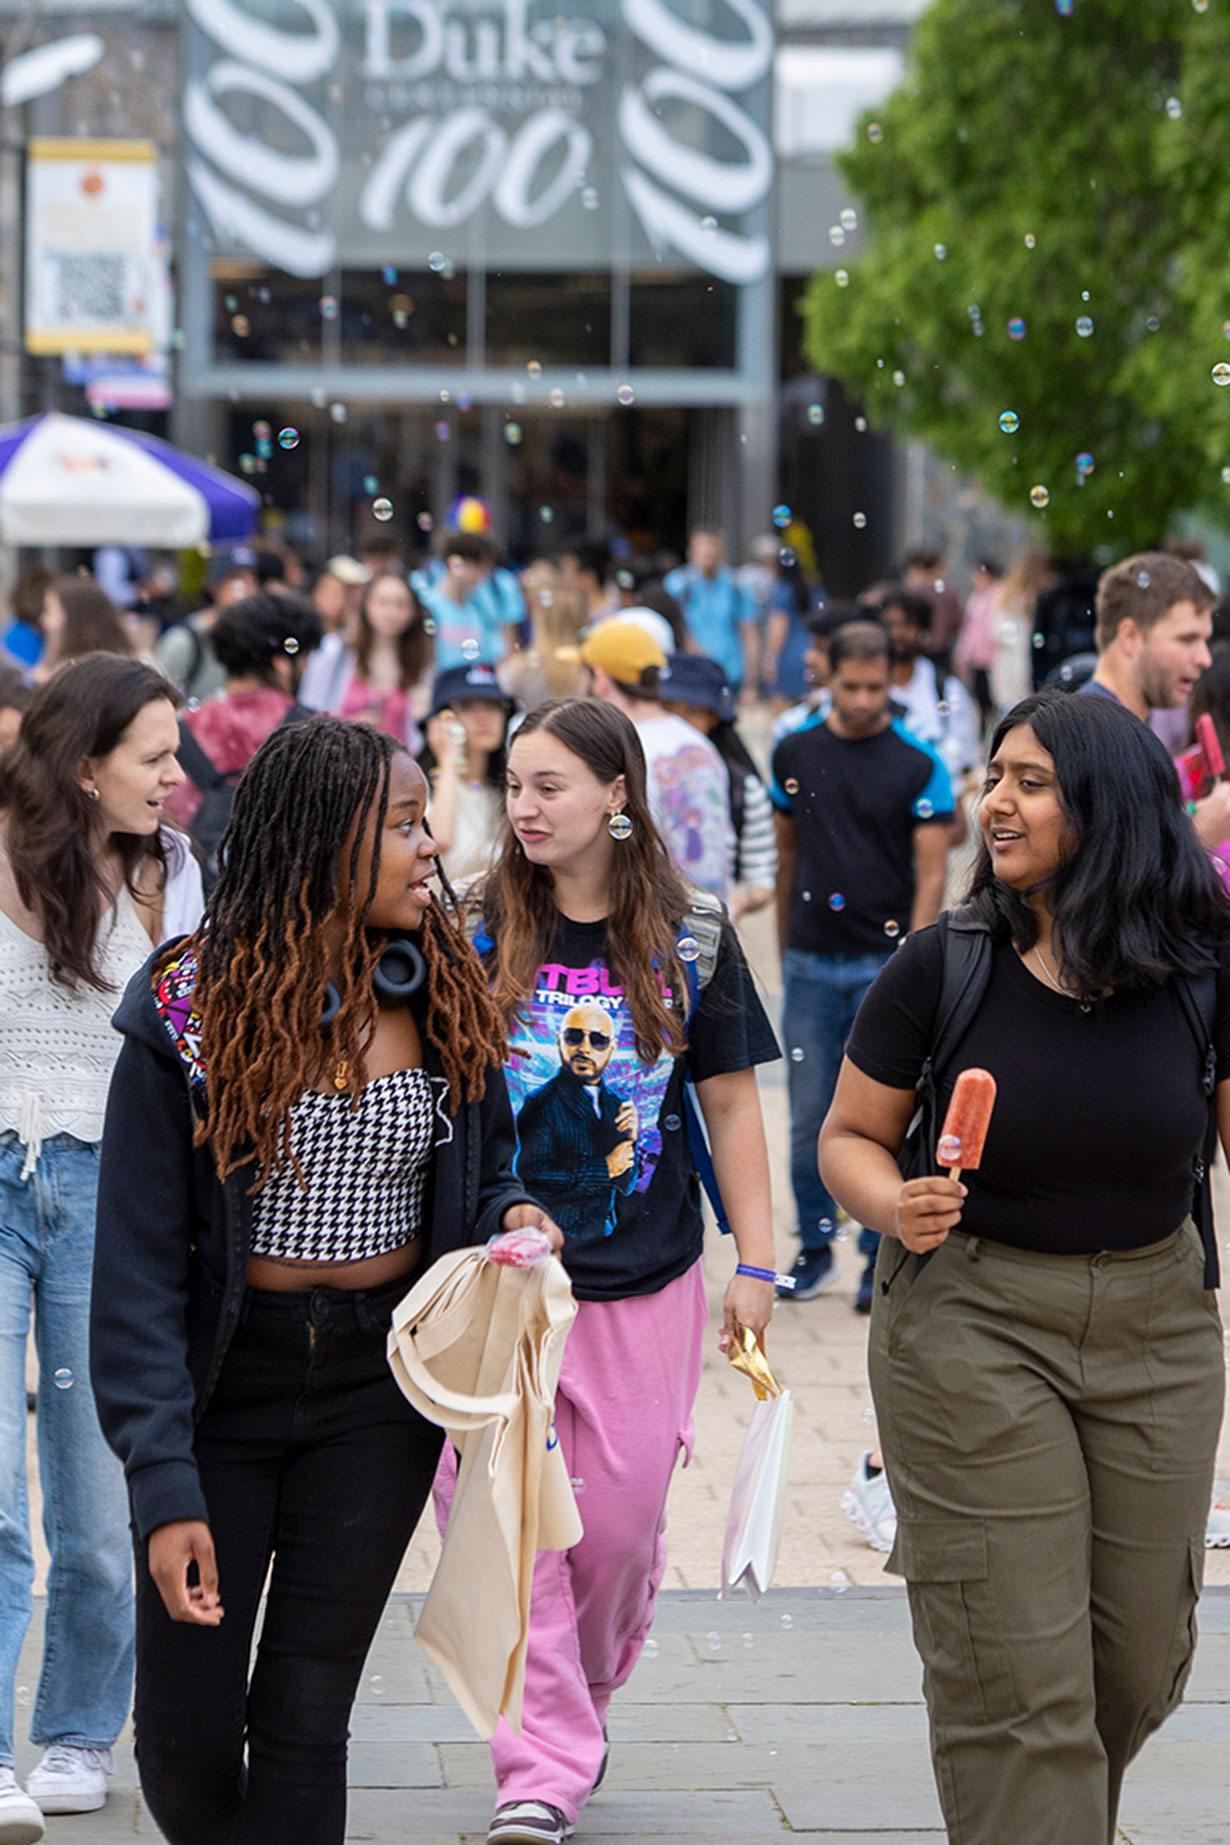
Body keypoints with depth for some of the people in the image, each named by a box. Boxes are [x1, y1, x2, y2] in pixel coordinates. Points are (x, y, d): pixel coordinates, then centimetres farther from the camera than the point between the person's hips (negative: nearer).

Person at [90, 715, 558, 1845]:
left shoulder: (445, 997, 0)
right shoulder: (188, 1010, -12)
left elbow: (485, 1169, 17)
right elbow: (140, 1261, -12)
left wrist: (509, 1219, -9)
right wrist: (165, 1483, -18)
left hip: (380, 1392, 2)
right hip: (223, 1382, -2)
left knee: (305, 1721, 3)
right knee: (185, 1745, 2)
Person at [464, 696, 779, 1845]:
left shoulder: (691, 942, 2)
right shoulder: (472, 933, 1)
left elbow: (731, 1107, 8)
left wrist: (755, 1263, 5)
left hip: (643, 1282, 0)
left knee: (620, 1520, 4)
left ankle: (582, 1698, 33)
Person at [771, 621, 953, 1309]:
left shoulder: (919, 764, -5)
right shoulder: (794, 753, 6)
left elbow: (931, 875, -5)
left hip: (885, 964, -3)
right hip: (812, 963, 3)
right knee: (811, 1116, 5)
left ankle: (882, 1259, 9)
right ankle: (815, 1251, 18)